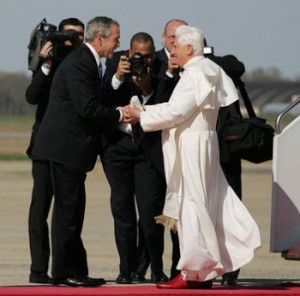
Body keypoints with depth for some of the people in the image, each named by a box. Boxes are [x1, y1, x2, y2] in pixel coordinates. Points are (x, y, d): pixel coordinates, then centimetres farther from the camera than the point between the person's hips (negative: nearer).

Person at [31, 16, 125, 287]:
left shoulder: (87, 62, 16)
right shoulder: (78, 64, -17)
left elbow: (94, 103, 18)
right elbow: (88, 109, -22)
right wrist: (120, 116, -11)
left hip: (71, 147, 10)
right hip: (66, 146, -10)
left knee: (72, 211, 11)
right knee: (67, 210, -6)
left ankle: (75, 271, 15)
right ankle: (65, 272, -2)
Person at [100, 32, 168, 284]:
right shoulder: (116, 63, 0)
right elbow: (101, 100, -7)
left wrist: (147, 90, -22)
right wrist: (117, 77, -20)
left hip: (148, 147, -2)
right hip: (118, 144, 2)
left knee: (150, 209, -8)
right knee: (122, 207, 4)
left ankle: (157, 269, 3)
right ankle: (128, 268, 10)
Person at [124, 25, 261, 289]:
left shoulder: (195, 75, -15)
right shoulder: (208, 72, 15)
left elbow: (176, 112, -19)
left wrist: (142, 115, -8)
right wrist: (146, 110, 12)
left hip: (191, 146, -10)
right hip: (200, 143, 10)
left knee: (191, 206, -6)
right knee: (205, 207, 10)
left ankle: (193, 272, -3)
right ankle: (206, 270, 13)